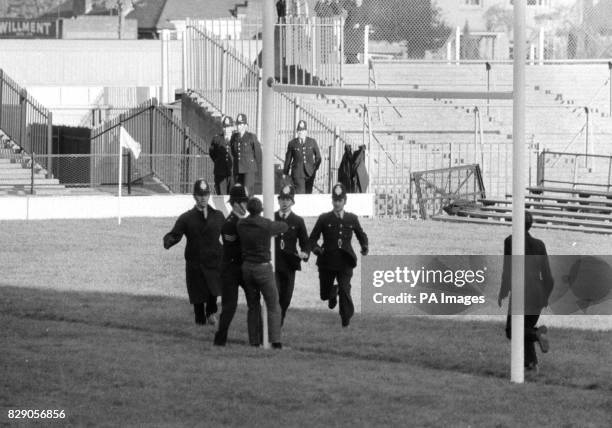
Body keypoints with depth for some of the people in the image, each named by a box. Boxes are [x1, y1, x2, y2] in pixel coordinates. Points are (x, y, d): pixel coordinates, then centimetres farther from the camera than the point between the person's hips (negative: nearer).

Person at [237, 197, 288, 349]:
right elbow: (284, 227, 1)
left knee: (252, 307, 13)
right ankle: (275, 340, -8)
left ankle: (254, 341, 11)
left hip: (247, 267, 4)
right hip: (263, 267, -4)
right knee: (273, 307, 2)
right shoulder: (267, 225, -15)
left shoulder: (241, 225, -3)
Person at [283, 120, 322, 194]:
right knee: (300, 193, -14)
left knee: (308, 193, 5)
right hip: (297, 173, -2)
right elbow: (288, 159, 11)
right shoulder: (292, 143, 4)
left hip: (309, 174, 2)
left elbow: (318, 157, 14)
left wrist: (315, 168, 3)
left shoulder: (312, 142, 7)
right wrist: (285, 173, 16)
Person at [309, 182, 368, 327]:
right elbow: (313, 238, 2)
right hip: (327, 261, 1)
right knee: (324, 294, 8)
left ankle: (346, 318, 2)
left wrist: (364, 247, -1)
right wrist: (315, 248, -20)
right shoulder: (324, 219, 0)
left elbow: (361, 235, 19)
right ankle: (333, 293, 45)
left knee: (345, 290, -16)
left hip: (345, 262, -1)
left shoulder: (352, 219, 5)